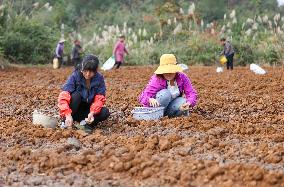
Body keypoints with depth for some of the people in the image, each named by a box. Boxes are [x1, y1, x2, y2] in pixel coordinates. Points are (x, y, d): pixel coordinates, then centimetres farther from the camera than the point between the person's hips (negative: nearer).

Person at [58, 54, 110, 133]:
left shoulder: (99, 79, -10)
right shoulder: (75, 76, -18)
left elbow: (99, 99, -15)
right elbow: (63, 96, -28)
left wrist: (92, 113, -35)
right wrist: (68, 115, -43)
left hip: (89, 110, 2)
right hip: (75, 110, -2)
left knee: (105, 112, -25)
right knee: (76, 95, -32)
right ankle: (65, 123, -23)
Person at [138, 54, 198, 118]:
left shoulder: (182, 77, -12)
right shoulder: (156, 80, -23)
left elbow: (192, 93, -15)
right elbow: (142, 97, -30)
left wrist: (188, 103, -39)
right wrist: (150, 100, -55)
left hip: (172, 106, 3)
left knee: (183, 102, -29)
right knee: (165, 94, -32)